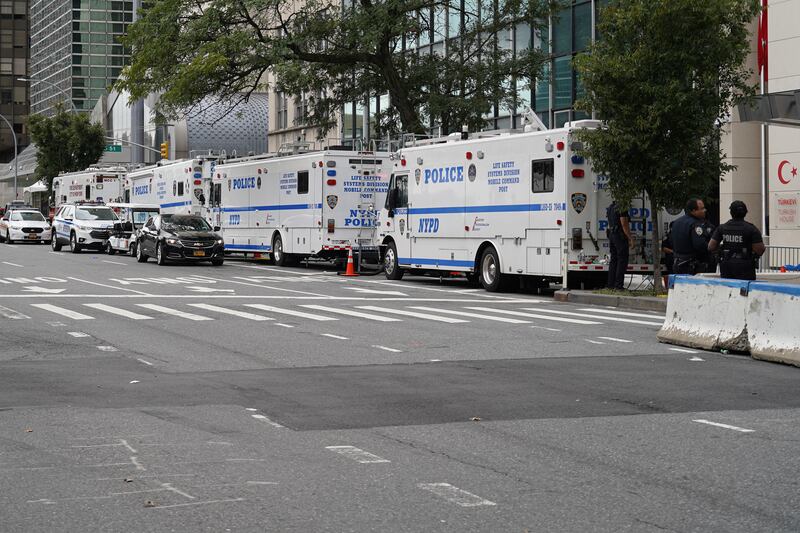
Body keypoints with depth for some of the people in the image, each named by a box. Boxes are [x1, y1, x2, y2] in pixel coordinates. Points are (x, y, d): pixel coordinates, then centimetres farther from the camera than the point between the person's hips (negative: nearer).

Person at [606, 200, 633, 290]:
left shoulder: (610, 208, 14)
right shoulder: (622, 208, -15)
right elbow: (624, 225, -18)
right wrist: (630, 238, -14)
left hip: (611, 235, 9)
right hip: (620, 236, -9)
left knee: (614, 260, 11)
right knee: (622, 260, -6)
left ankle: (611, 284, 10)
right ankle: (619, 285, -10)